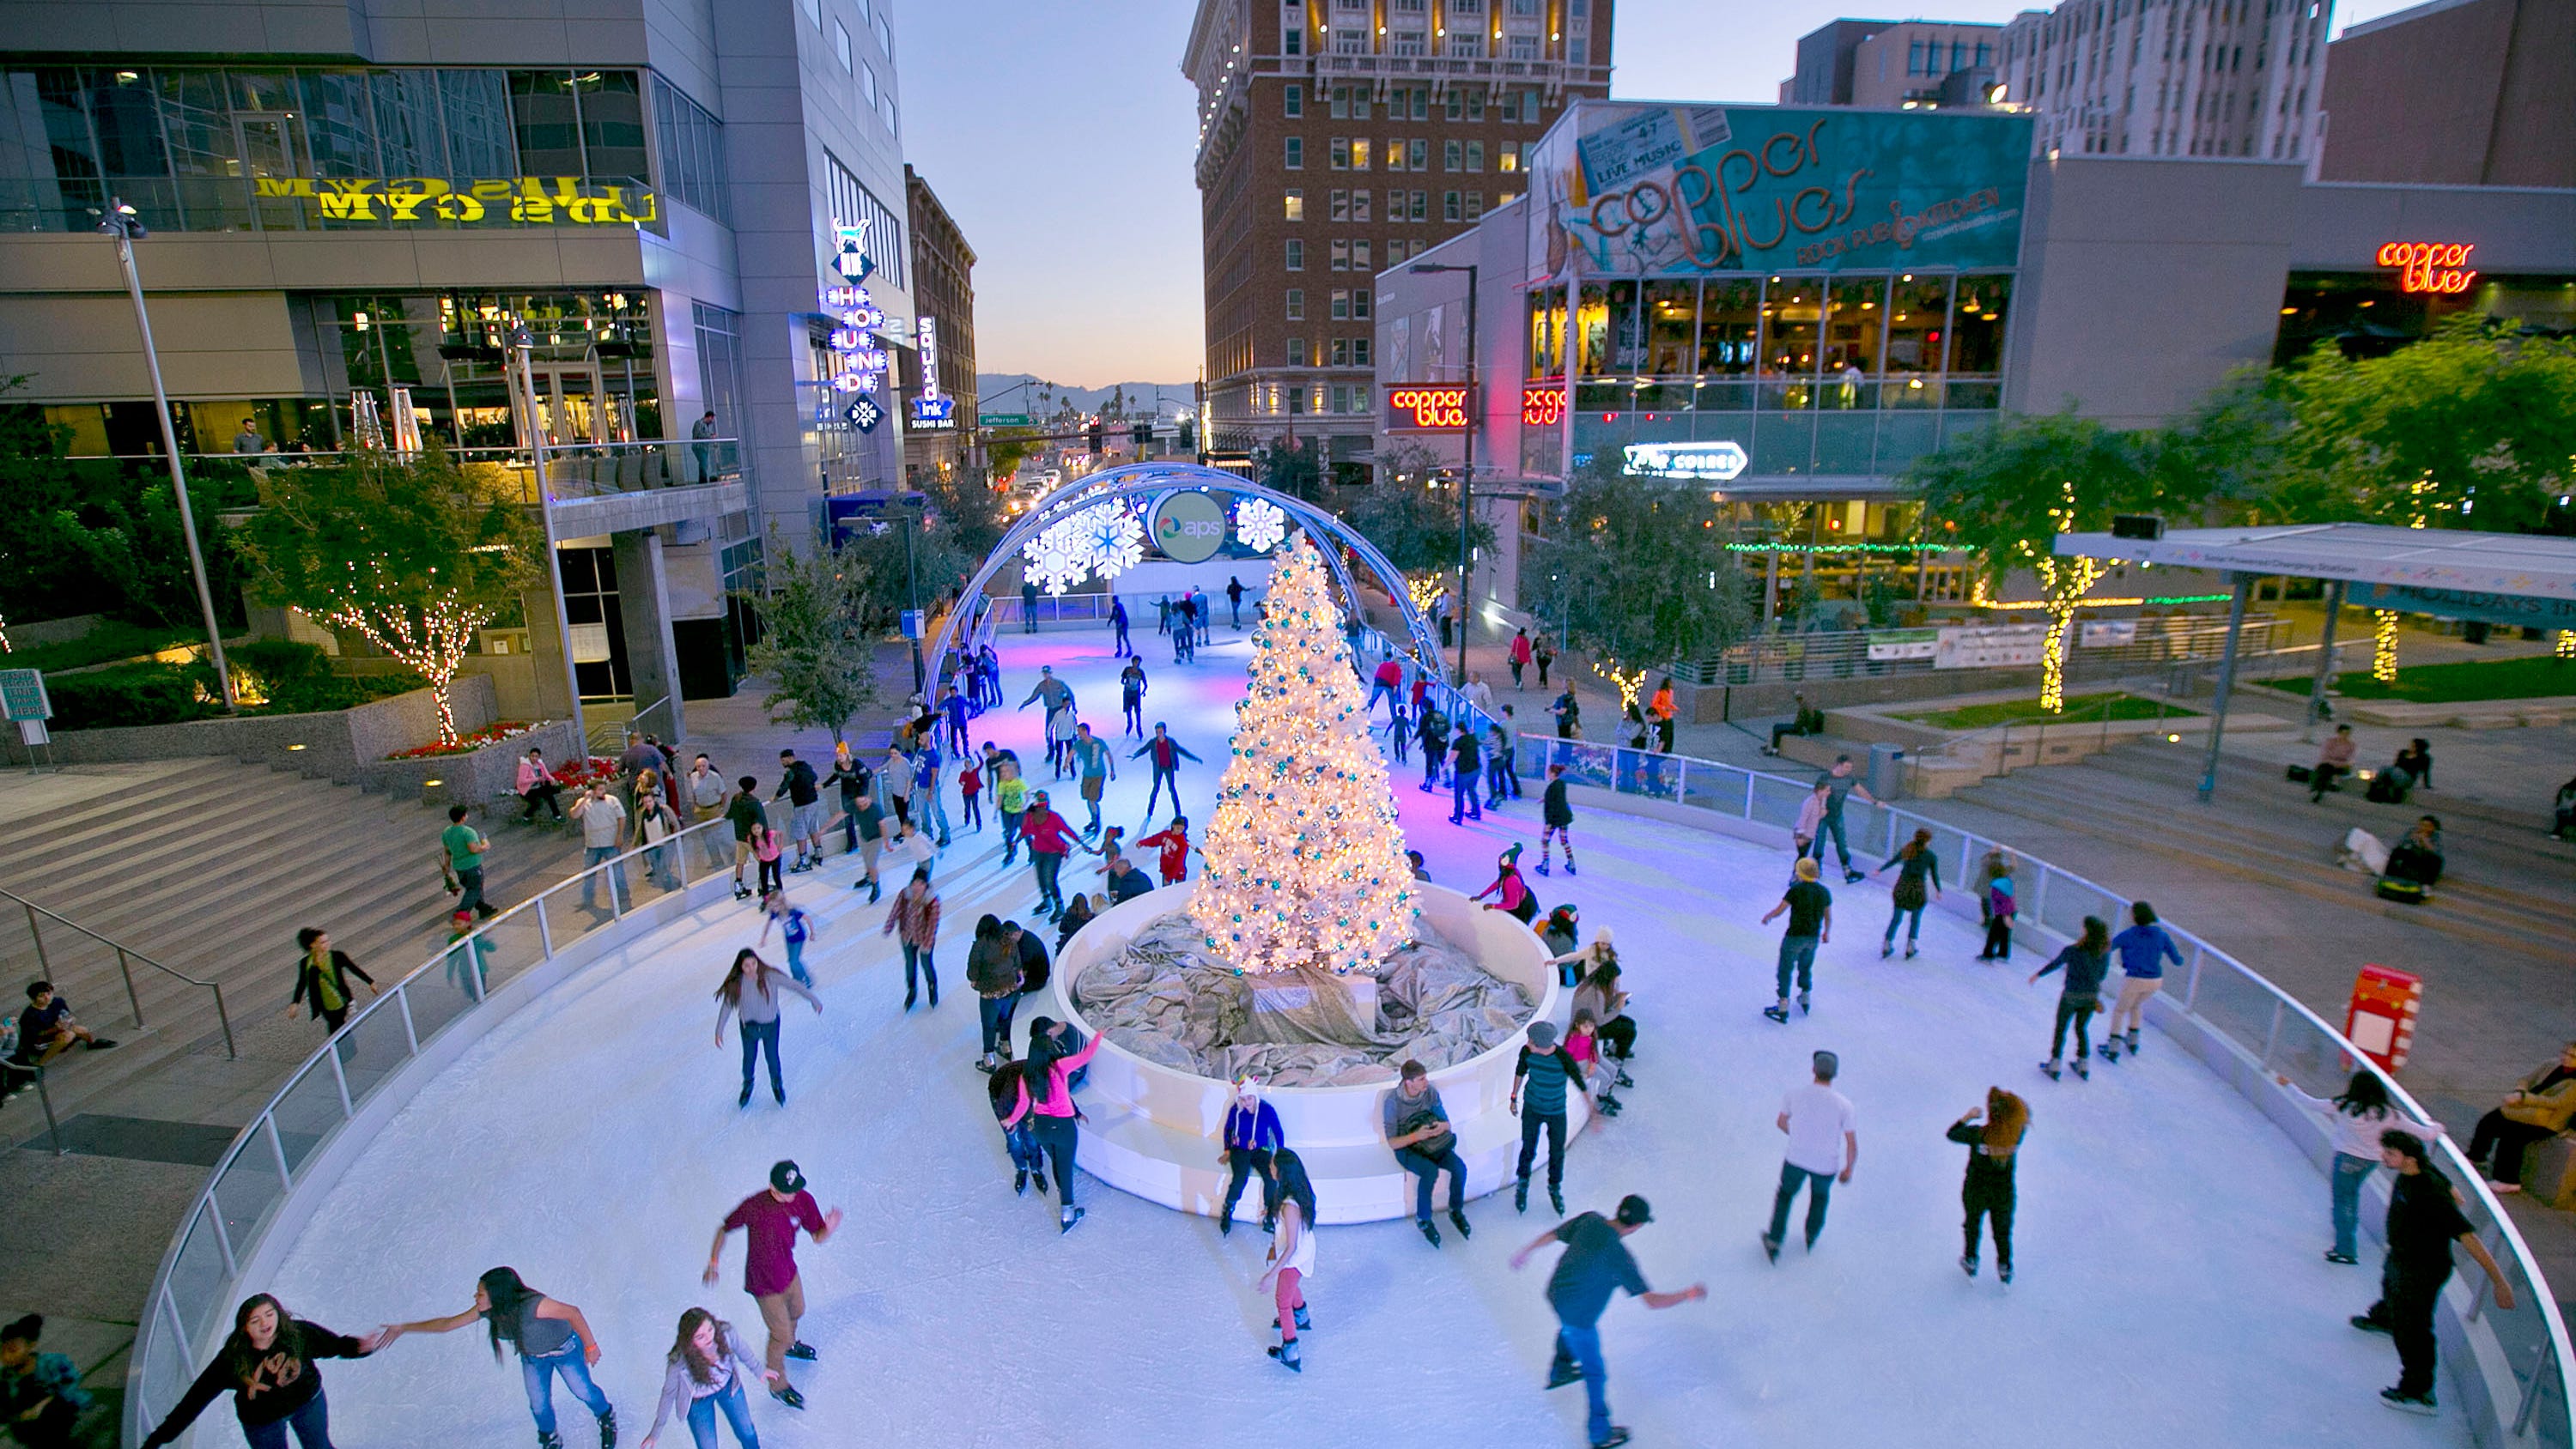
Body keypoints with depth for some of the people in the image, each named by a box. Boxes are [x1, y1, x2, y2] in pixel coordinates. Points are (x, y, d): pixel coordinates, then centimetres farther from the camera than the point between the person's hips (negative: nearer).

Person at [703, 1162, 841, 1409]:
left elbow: (817, 1238, -13)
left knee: (796, 1312, 31)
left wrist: (829, 1228, -35)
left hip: (789, 1272, 5)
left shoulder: (804, 1200, -20)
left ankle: (789, 1345, 66)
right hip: (764, 1283, -5)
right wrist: (713, 1262, -9)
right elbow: (724, 1228, -12)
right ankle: (778, 1386, 37)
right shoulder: (753, 1207, -31)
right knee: (780, 1334, 10)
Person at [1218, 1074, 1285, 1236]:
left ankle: (1269, 1216, -13)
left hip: (1261, 1151, 0)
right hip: (1239, 1150, 0)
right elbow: (1228, 1130, 11)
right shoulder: (1235, 1110, -6)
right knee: (1240, 1178, -30)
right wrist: (1227, 1151, 4)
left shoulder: (1267, 1110, -9)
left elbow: (1279, 1132, 0)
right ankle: (1227, 1213, -10)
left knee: (1272, 1177, -28)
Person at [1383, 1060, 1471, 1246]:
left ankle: (1456, 1211, 5)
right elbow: (1392, 1142, -18)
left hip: (1432, 1144, 4)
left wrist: (1442, 1126, -23)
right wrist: (1416, 1136, -34)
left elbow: (1447, 1122, 2)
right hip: (1406, 1148, -4)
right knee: (1430, 1171, -33)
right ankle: (1423, 1219, -10)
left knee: (1460, 1168, -21)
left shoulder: (1431, 1092, -9)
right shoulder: (1393, 1101, -22)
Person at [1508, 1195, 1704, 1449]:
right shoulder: (1619, 1257, -31)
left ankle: (1560, 1371, 66)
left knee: (1569, 1328, 39)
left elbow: (1550, 1235, 0)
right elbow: (1652, 1301, -30)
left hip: (1555, 1293, 7)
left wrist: (1525, 1252, 17)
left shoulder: (1590, 1219, -14)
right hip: (1579, 1316, -7)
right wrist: (1689, 1295, -18)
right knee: (1595, 1374, 15)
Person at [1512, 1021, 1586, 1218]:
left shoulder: (1564, 1058, -30)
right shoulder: (1526, 1051, -22)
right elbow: (1520, 1071, -1)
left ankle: (1555, 1188, 39)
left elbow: (1582, 1085, -21)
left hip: (1557, 1112, -1)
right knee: (1528, 1150, 10)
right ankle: (1522, 1183, 37)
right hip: (1532, 1108, 1)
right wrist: (1514, 1098, 9)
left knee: (1557, 1153, 13)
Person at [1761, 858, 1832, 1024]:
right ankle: (1805, 1000, 39)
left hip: (1795, 937, -6)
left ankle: (1783, 1010, 3)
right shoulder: (1824, 891, -1)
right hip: (1814, 938, 6)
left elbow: (1779, 909, -15)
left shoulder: (1797, 890, -18)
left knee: (1785, 971, 3)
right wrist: (1827, 932, 25)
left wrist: (1767, 916, 5)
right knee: (1806, 967, 26)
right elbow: (1828, 916, 9)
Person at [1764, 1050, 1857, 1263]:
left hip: (1797, 1157, 0)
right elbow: (1853, 1145, -12)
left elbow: (1781, 1122, 2)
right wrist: (1849, 1169, 6)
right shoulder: (1843, 1104, -19)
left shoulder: (1794, 1094, -15)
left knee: (1785, 1193, 28)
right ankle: (1812, 1235, 51)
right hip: (1827, 1164, 0)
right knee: (1821, 1193, 34)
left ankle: (1774, 1243, 27)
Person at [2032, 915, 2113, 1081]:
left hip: (2072, 994, -4)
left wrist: (2038, 974, 11)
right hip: (2092, 996, 4)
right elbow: (2102, 974, 4)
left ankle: (2054, 1065, 16)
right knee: (2082, 1029, 23)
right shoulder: (2105, 952, -11)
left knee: (2060, 1029, 12)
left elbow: (2055, 964, -7)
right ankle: (2083, 1067, 31)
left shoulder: (2073, 950, -23)